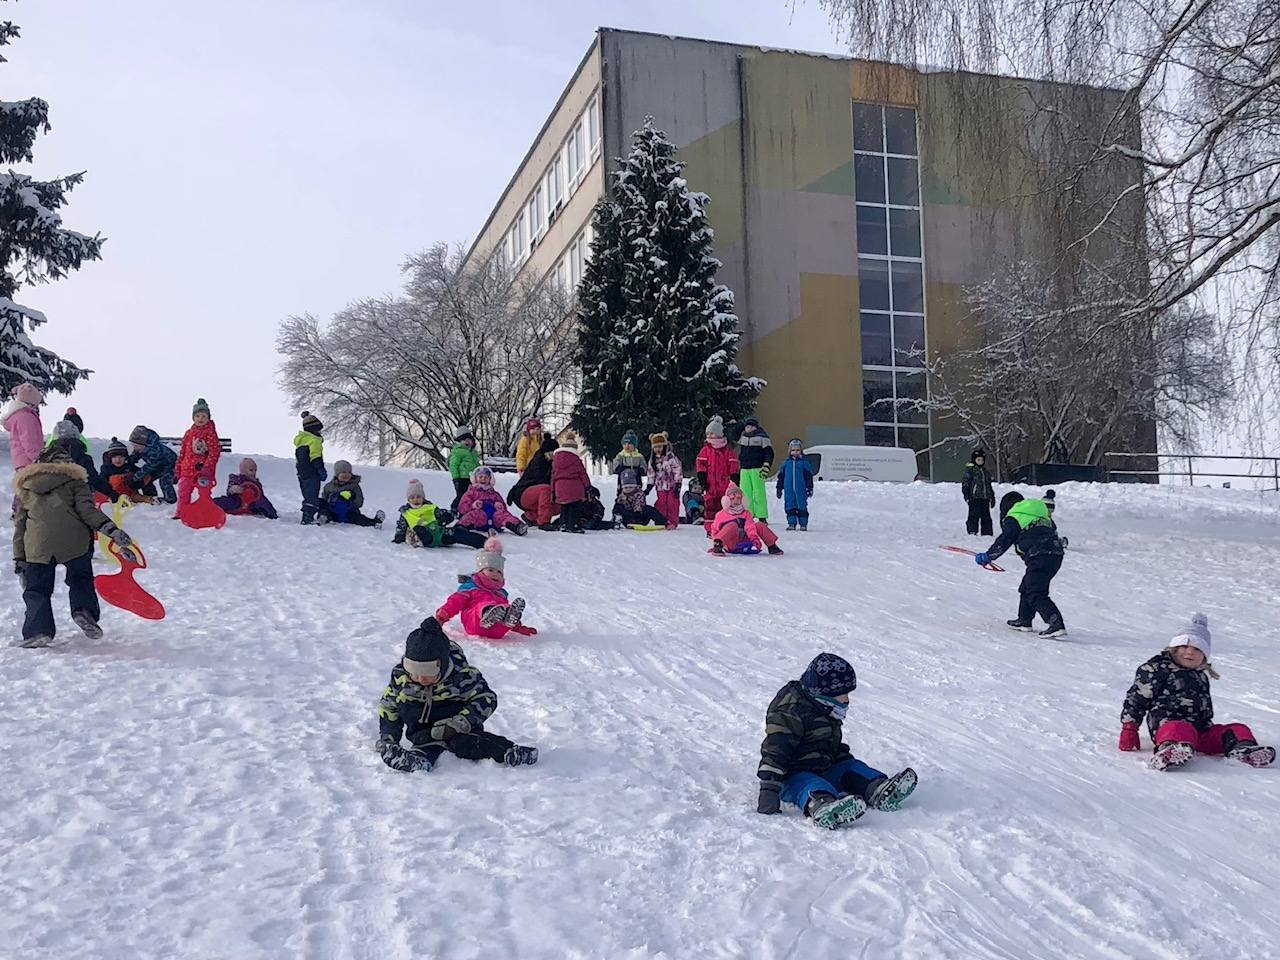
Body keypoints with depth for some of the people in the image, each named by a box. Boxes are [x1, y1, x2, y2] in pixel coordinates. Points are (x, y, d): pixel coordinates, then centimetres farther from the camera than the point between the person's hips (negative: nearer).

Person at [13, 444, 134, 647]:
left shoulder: (25, 487, 23)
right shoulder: (74, 480, 13)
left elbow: (19, 525, 22)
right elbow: (86, 509, -4)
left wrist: (19, 558, 23)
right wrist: (110, 529, -12)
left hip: (37, 546, 1)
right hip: (73, 540, -1)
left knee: (36, 590, 8)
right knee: (80, 579, 16)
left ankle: (38, 630, -9)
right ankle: (85, 610, -10)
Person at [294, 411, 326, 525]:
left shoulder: (300, 440, 17)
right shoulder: (314, 440, -12)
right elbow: (316, 457, -19)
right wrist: (321, 470, -18)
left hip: (302, 473, 9)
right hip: (312, 474, -9)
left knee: (307, 496, 16)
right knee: (312, 496, -10)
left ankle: (306, 517, 18)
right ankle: (308, 517, -18)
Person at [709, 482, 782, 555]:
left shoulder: (746, 513, 14)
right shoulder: (721, 515, 6)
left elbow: (750, 527, -3)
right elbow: (715, 530, 10)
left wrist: (754, 538, -22)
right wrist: (715, 544, -2)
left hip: (743, 544, 4)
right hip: (730, 546, -4)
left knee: (759, 525, -6)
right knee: (733, 526, -35)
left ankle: (772, 546, -1)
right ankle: (717, 546, -48)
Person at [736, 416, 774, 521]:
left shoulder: (762, 437, -1)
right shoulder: (742, 437, 16)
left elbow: (769, 453, -4)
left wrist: (766, 467, -13)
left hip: (757, 469, -5)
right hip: (744, 470, 5)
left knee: (759, 493, -7)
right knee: (745, 493, 1)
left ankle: (762, 517, -5)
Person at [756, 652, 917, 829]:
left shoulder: (825, 712, 17)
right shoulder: (790, 711, -17)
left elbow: (835, 748, 31)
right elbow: (775, 750, -26)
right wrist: (769, 788, -33)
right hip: (792, 776, -10)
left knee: (853, 767, -4)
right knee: (810, 785, -37)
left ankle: (878, 789, -31)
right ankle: (821, 805, -69)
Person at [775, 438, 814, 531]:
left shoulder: (804, 462, 3)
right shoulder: (786, 463, 9)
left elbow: (809, 476, 3)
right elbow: (780, 477, 13)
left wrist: (810, 488, -2)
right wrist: (779, 489, 12)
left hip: (801, 489, -2)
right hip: (788, 490, 2)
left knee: (802, 506, 1)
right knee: (790, 506, 3)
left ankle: (803, 523, 8)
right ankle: (791, 523, 9)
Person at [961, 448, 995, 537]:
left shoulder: (985, 471, 22)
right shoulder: (970, 469, 0)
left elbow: (989, 485, 28)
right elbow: (965, 482, -6)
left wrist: (992, 496, 25)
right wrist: (966, 495, -15)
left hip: (985, 497, 7)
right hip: (975, 497, -7)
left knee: (986, 515, 6)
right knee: (974, 514, -11)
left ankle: (986, 532, 9)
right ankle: (972, 531, -7)